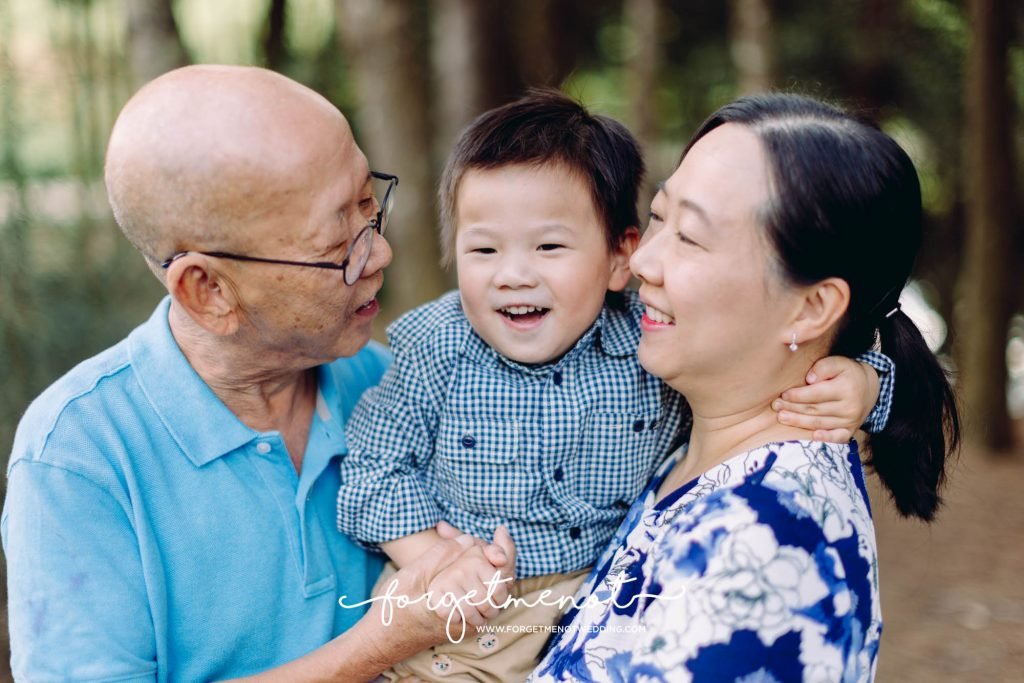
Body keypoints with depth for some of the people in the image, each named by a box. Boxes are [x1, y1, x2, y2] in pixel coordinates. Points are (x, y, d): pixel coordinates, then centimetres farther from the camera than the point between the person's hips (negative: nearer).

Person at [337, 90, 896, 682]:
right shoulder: (437, 351, -13)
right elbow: (376, 464, -5)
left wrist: (852, 382, -24)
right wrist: (432, 559, -16)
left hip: (612, 599, 2)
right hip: (462, 611, -1)